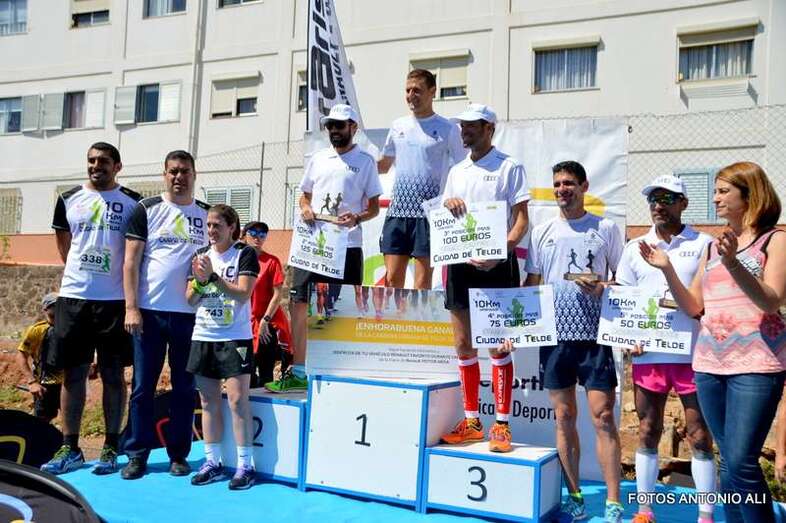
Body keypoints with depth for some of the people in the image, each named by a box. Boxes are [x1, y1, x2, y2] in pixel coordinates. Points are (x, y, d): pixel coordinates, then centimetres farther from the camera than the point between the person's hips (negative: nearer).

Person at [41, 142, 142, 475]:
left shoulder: (132, 203, 1)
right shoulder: (68, 200, 8)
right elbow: (63, 242, 21)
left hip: (115, 301, -2)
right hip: (73, 298, 3)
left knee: (113, 375, 4)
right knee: (73, 373, 7)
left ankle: (111, 448, 12)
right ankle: (69, 448, 16)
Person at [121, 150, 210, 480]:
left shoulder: (207, 215, 8)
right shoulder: (146, 210, 3)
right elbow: (131, 261, -1)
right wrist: (131, 308, -9)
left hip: (191, 314, 1)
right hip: (149, 312, -1)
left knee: (184, 388, 7)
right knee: (143, 386, 5)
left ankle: (178, 455, 18)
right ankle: (137, 455, 15)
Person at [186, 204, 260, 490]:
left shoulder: (245, 254, -3)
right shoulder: (201, 255, 10)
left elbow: (243, 294, -13)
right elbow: (190, 300, 9)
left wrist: (213, 276, -19)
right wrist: (199, 280, -11)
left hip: (235, 338, -5)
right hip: (203, 337, 5)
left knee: (237, 399, -6)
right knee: (209, 402, 9)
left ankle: (245, 465, 2)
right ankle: (212, 462, 18)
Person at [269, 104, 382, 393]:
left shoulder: (365, 161, 4)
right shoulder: (318, 158, 14)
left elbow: (374, 206, 3)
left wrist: (357, 218, -17)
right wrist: (305, 209, -3)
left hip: (347, 245, -4)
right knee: (298, 305, 2)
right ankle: (297, 372, 13)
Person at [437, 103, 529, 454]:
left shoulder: (509, 167, 0)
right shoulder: (456, 171, 17)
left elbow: (521, 219, -6)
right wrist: (448, 204, -3)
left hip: (496, 265, -6)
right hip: (461, 264, 6)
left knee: (498, 346, -3)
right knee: (463, 345, 8)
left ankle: (502, 425, 5)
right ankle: (471, 421, 19)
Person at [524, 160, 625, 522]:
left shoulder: (606, 229, 4)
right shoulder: (542, 232, 10)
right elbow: (531, 285, 13)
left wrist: (602, 287, -15)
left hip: (595, 335, -3)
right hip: (554, 335, 3)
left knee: (603, 415, -4)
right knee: (564, 417, 8)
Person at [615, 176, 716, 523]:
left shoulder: (703, 244, 3)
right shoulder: (635, 247, 11)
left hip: (692, 355, -2)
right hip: (647, 355, 2)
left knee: (699, 435, 4)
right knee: (647, 433, 10)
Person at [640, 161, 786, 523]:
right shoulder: (713, 247, 16)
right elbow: (693, 307, 14)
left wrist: (734, 263, -26)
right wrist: (667, 269, 1)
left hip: (755, 364, -5)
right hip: (709, 364, 6)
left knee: (741, 461, -11)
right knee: (729, 461, 11)